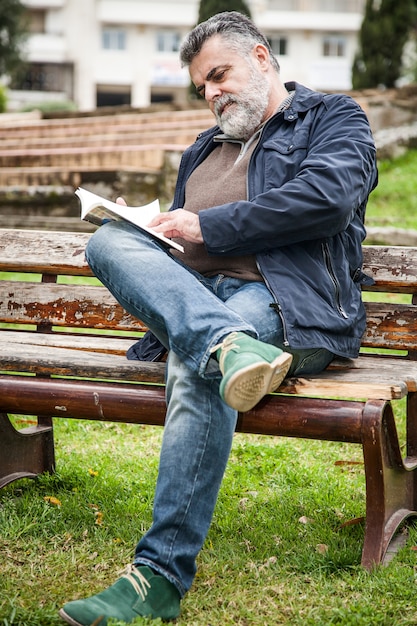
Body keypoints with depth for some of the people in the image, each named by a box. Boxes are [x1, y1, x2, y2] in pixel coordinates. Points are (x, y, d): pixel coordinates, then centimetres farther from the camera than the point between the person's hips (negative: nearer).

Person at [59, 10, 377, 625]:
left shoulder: (333, 116, 14)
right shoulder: (203, 151, 35)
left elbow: (329, 197, -7)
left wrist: (209, 226, -7)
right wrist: (148, 228, 10)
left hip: (284, 293, -6)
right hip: (189, 295, 6)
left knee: (197, 370, -37)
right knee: (108, 241, -23)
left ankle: (162, 576, -36)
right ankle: (230, 346, -50)